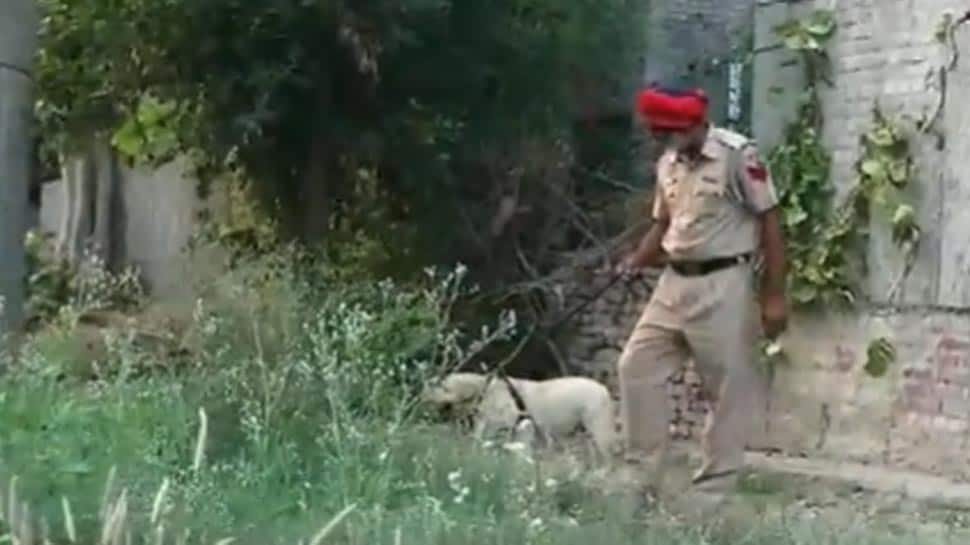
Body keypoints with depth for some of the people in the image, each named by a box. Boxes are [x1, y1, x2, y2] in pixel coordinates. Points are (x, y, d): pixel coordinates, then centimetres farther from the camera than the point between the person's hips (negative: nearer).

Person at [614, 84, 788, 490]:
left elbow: (769, 223, -10)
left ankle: (719, 476, 10)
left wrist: (774, 296, -12)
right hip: (674, 283, 7)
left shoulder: (738, 155, -11)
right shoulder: (668, 164, 11)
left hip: (722, 285, -7)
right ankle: (642, 467, 15)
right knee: (636, 366, 6)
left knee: (732, 384, 0)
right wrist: (637, 260, 1)